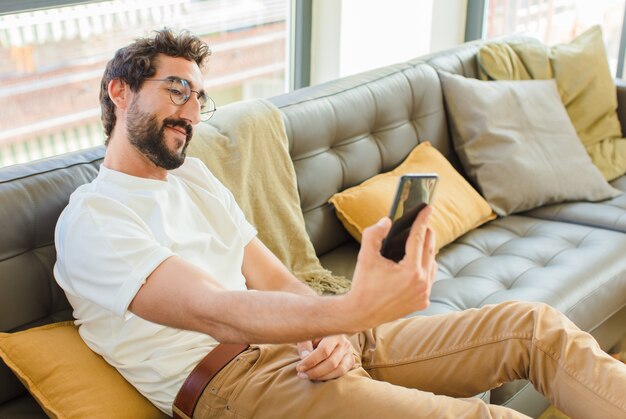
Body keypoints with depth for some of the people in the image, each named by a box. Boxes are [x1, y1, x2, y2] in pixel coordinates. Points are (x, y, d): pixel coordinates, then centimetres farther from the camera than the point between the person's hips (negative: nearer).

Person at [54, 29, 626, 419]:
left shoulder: (193, 176, 21)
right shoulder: (91, 220, -4)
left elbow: (275, 281, 13)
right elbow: (213, 311, -21)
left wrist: (336, 330, -10)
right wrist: (351, 311, -38)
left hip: (313, 345, 8)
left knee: (536, 325, -3)